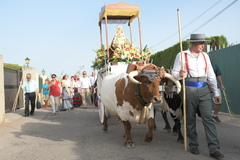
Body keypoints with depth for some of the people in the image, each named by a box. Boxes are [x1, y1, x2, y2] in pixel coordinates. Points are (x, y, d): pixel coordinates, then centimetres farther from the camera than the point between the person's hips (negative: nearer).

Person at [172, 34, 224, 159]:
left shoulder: (205, 56, 12)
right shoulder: (182, 55, 0)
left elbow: (211, 75, 16)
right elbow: (174, 73, 2)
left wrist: (216, 92, 14)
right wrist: (180, 74, -23)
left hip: (204, 89, 3)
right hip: (189, 89, -3)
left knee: (208, 118, -3)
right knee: (190, 119, 7)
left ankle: (214, 149, -1)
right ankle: (193, 145, 22)